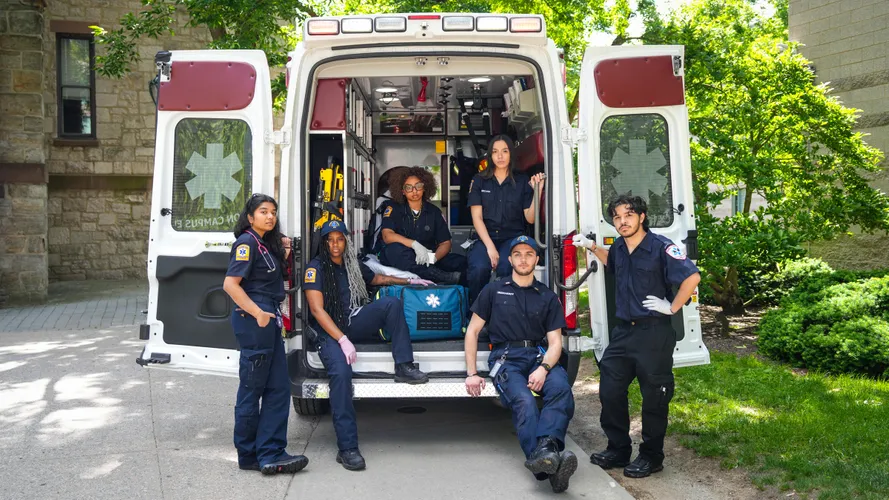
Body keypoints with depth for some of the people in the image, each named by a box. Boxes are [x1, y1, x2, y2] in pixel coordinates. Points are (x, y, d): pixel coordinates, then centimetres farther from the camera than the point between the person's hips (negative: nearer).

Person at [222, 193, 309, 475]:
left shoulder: (266, 243, 16)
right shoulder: (247, 243, -11)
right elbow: (230, 284, -18)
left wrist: (284, 253, 9)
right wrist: (258, 313, -20)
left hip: (268, 320, 9)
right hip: (253, 321, -9)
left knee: (278, 388, 6)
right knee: (252, 389, 0)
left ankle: (270, 454, 8)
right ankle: (249, 456, 11)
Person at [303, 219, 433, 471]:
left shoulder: (353, 265, 14)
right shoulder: (315, 267, -5)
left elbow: (378, 279, 34)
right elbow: (317, 310, -14)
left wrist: (409, 281, 26)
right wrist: (342, 340, -23)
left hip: (354, 323, 6)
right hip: (329, 331, -6)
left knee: (391, 302, -16)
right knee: (341, 373, -32)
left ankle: (404, 366, -16)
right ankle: (347, 448, -31)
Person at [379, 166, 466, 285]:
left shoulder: (434, 212, 9)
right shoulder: (394, 209, 2)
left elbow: (445, 243, 4)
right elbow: (387, 235, -16)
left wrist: (433, 258, -18)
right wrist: (414, 244, -30)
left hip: (426, 260, 2)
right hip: (401, 260, -2)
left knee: (461, 262, -19)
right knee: (394, 249, -38)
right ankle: (445, 278, -36)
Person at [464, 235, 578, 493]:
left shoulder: (548, 297, 16)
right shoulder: (494, 291, 13)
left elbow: (555, 342, 8)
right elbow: (472, 331, 12)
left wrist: (543, 369, -14)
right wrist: (471, 373, 1)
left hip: (539, 356, 2)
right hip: (506, 358, -2)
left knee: (561, 388, -34)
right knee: (524, 401, -34)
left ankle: (544, 450, -53)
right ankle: (549, 463, -50)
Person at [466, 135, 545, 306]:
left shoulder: (522, 182, 7)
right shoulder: (479, 180, 7)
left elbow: (530, 218, 2)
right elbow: (477, 217, 0)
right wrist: (490, 246, -14)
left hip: (513, 238, 0)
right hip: (486, 237, 0)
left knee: (506, 268, -34)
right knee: (479, 269, -32)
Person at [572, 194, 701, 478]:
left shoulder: (660, 247, -14)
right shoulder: (619, 248, 8)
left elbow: (692, 277, -20)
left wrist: (673, 307, -15)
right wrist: (592, 247, 19)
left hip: (653, 333, -7)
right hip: (622, 331, 7)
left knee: (654, 398, 5)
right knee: (610, 392, 9)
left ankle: (651, 457, 19)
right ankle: (618, 450, 24)